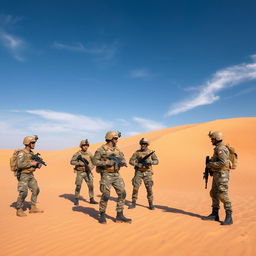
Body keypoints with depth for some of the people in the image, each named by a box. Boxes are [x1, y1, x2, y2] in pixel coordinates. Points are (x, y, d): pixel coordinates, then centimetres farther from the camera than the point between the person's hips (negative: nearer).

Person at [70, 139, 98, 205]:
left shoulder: (89, 154, 4)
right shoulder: (78, 154, -8)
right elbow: (72, 162, -12)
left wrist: (90, 168, -8)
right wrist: (80, 163, -22)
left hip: (87, 173, 3)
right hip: (80, 173, -3)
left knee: (91, 186, -1)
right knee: (78, 186, -4)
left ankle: (92, 200, 10)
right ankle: (76, 200, 13)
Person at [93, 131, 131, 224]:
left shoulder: (117, 150, 9)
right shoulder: (101, 149, -8)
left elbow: (123, 160, 9)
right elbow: (95, 161, -11)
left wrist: (122, 162, -15)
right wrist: (107, 163, -20)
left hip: (116, 175, 6)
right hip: (106, 175, -6)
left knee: (122, 194, -1)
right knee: (106, 196, -6)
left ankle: (119, 216, 8)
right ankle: (102, 215, 15)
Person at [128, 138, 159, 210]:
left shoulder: (151, 152, 0)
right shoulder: (137, 152, -1)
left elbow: (156, 161, -4)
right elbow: (131, 161, -3)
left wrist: (150, 162, -24)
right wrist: (138, 165, -20)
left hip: (147, 173, 0)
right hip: (138, 172, 0)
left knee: (149, 188, -6)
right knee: (135, 187, -5)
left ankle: (150, 204, 8)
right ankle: (133, 203, 9)